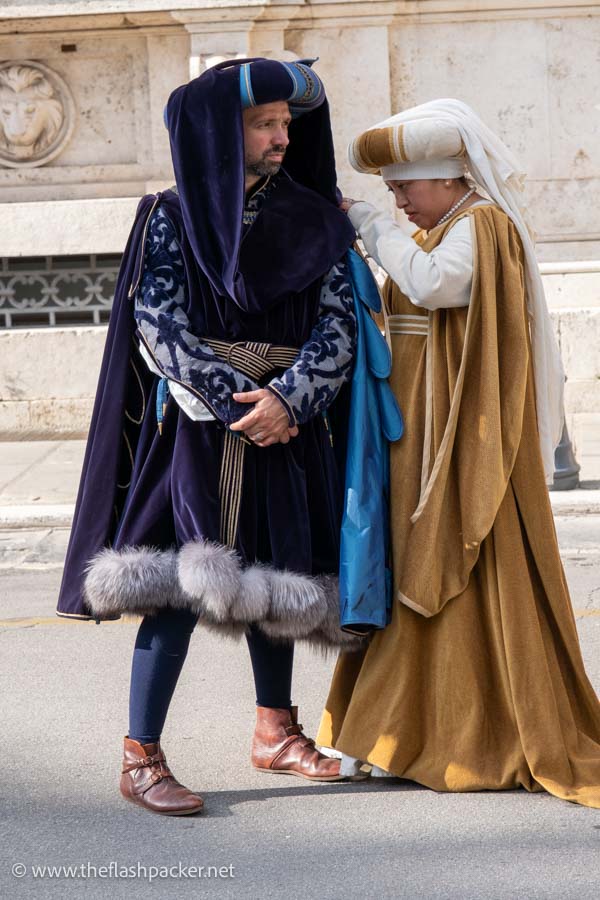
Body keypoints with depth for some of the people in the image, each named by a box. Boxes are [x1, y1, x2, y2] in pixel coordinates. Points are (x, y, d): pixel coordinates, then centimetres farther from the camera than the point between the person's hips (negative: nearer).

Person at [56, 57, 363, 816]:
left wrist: (287, 397, -19)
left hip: (288, 432, 3)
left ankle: (274, 732, 30)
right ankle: (141, 760, -6)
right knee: (182, 584, -11)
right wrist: (237, 404, -17)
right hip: (197, 428, -3)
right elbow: (159, 326, -9)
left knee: (270, 579, 12)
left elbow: (339, 323, -2)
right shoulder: (172, 218, -1)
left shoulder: (311, 221, 6)